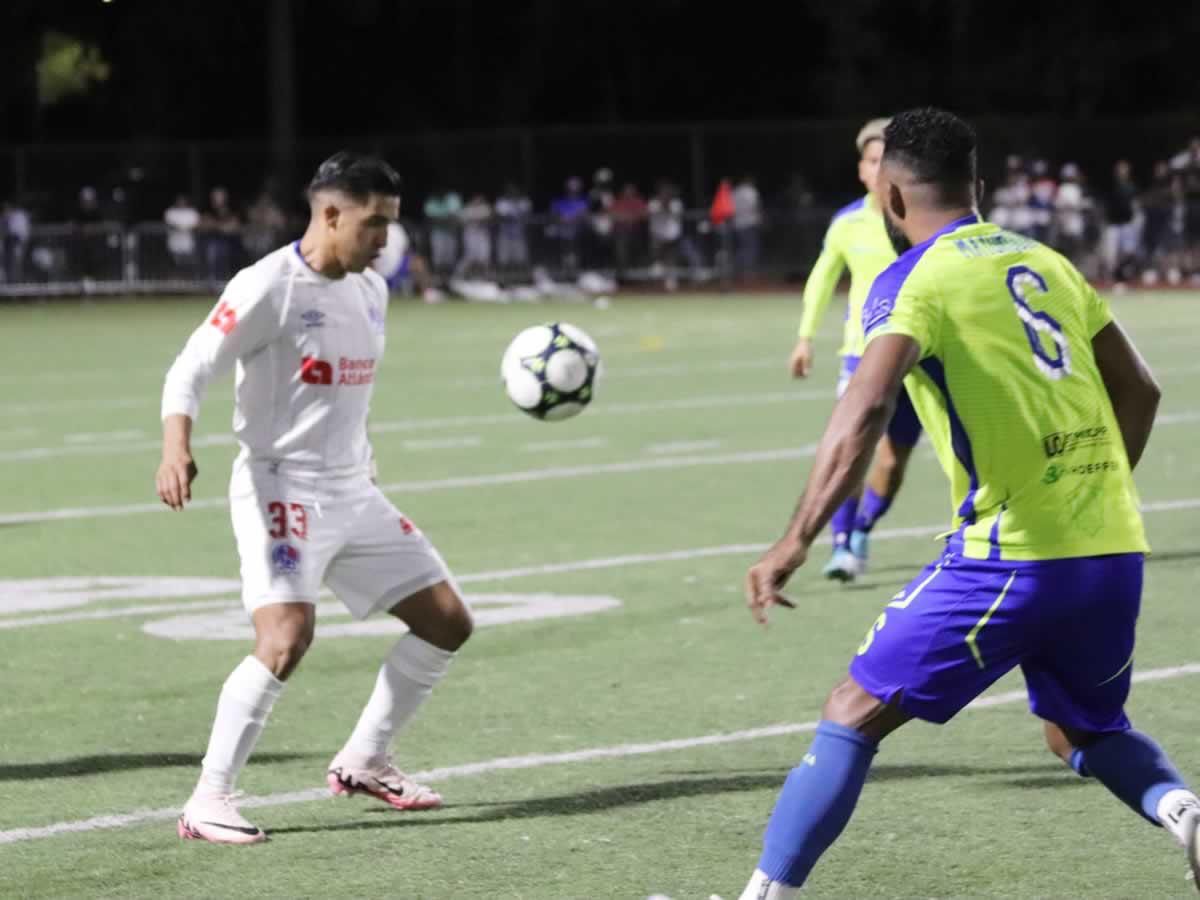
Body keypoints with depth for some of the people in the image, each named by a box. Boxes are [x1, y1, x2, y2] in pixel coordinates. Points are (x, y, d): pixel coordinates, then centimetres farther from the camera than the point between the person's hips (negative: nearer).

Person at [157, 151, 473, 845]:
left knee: (448, 622, 9)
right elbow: (190, 372, -15)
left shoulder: (371, 291, 11)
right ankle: (207, 802, -18)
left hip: (354, 493, 8)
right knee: (288, 636, -26)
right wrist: (177, 450, -32)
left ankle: (363, 761, 23)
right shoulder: (268, 287, -13)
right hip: (280, 489, -8)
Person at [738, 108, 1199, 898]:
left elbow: (866, 409, -22)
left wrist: (797, 542, -24)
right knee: (1087, 730, 25)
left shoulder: (913, 280, -5)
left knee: (853, 715, 4)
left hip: (1011, 558, -6)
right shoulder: (1045, 262, 15)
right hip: (1114, 551, 6)